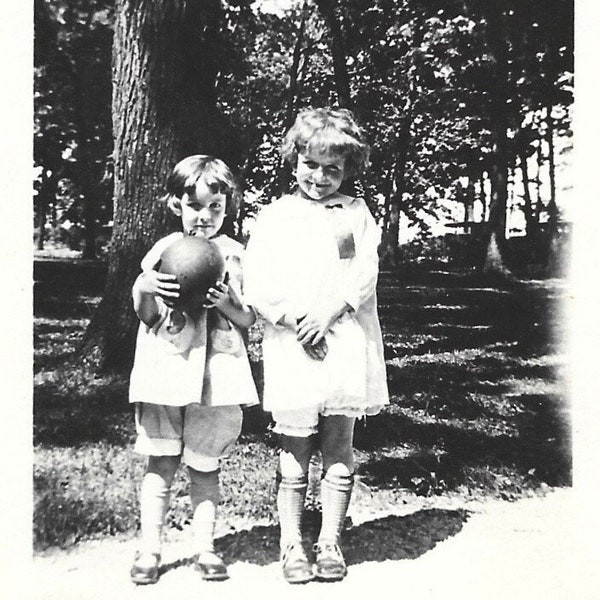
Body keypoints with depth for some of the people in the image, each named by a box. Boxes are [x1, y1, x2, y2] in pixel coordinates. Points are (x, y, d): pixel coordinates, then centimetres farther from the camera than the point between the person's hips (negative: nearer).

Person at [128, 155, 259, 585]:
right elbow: (146, 315, 5)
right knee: (161, 461, 4)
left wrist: (227, 304, -14)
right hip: (166, 367, 0)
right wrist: (143, 288, -14)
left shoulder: (234, 255, 5)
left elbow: (249, 319, 5)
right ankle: (150, 548, 16)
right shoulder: (165, 249, 5)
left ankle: (205, 547, 20)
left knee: (204, 465, 8)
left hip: (216, 373, 0)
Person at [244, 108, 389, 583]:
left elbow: (365, 271, -1)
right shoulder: (274, 216, 7)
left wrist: (328, 312, -14)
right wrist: (297, 321, -12)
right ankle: (291, 544, 18)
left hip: (346, 345, 1)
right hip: (292, 348, -1)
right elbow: (257, 283, -1)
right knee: (295, 451, 5)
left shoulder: (356, 212, 11)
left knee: (339, 449, 8)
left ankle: (331, 543, 21)